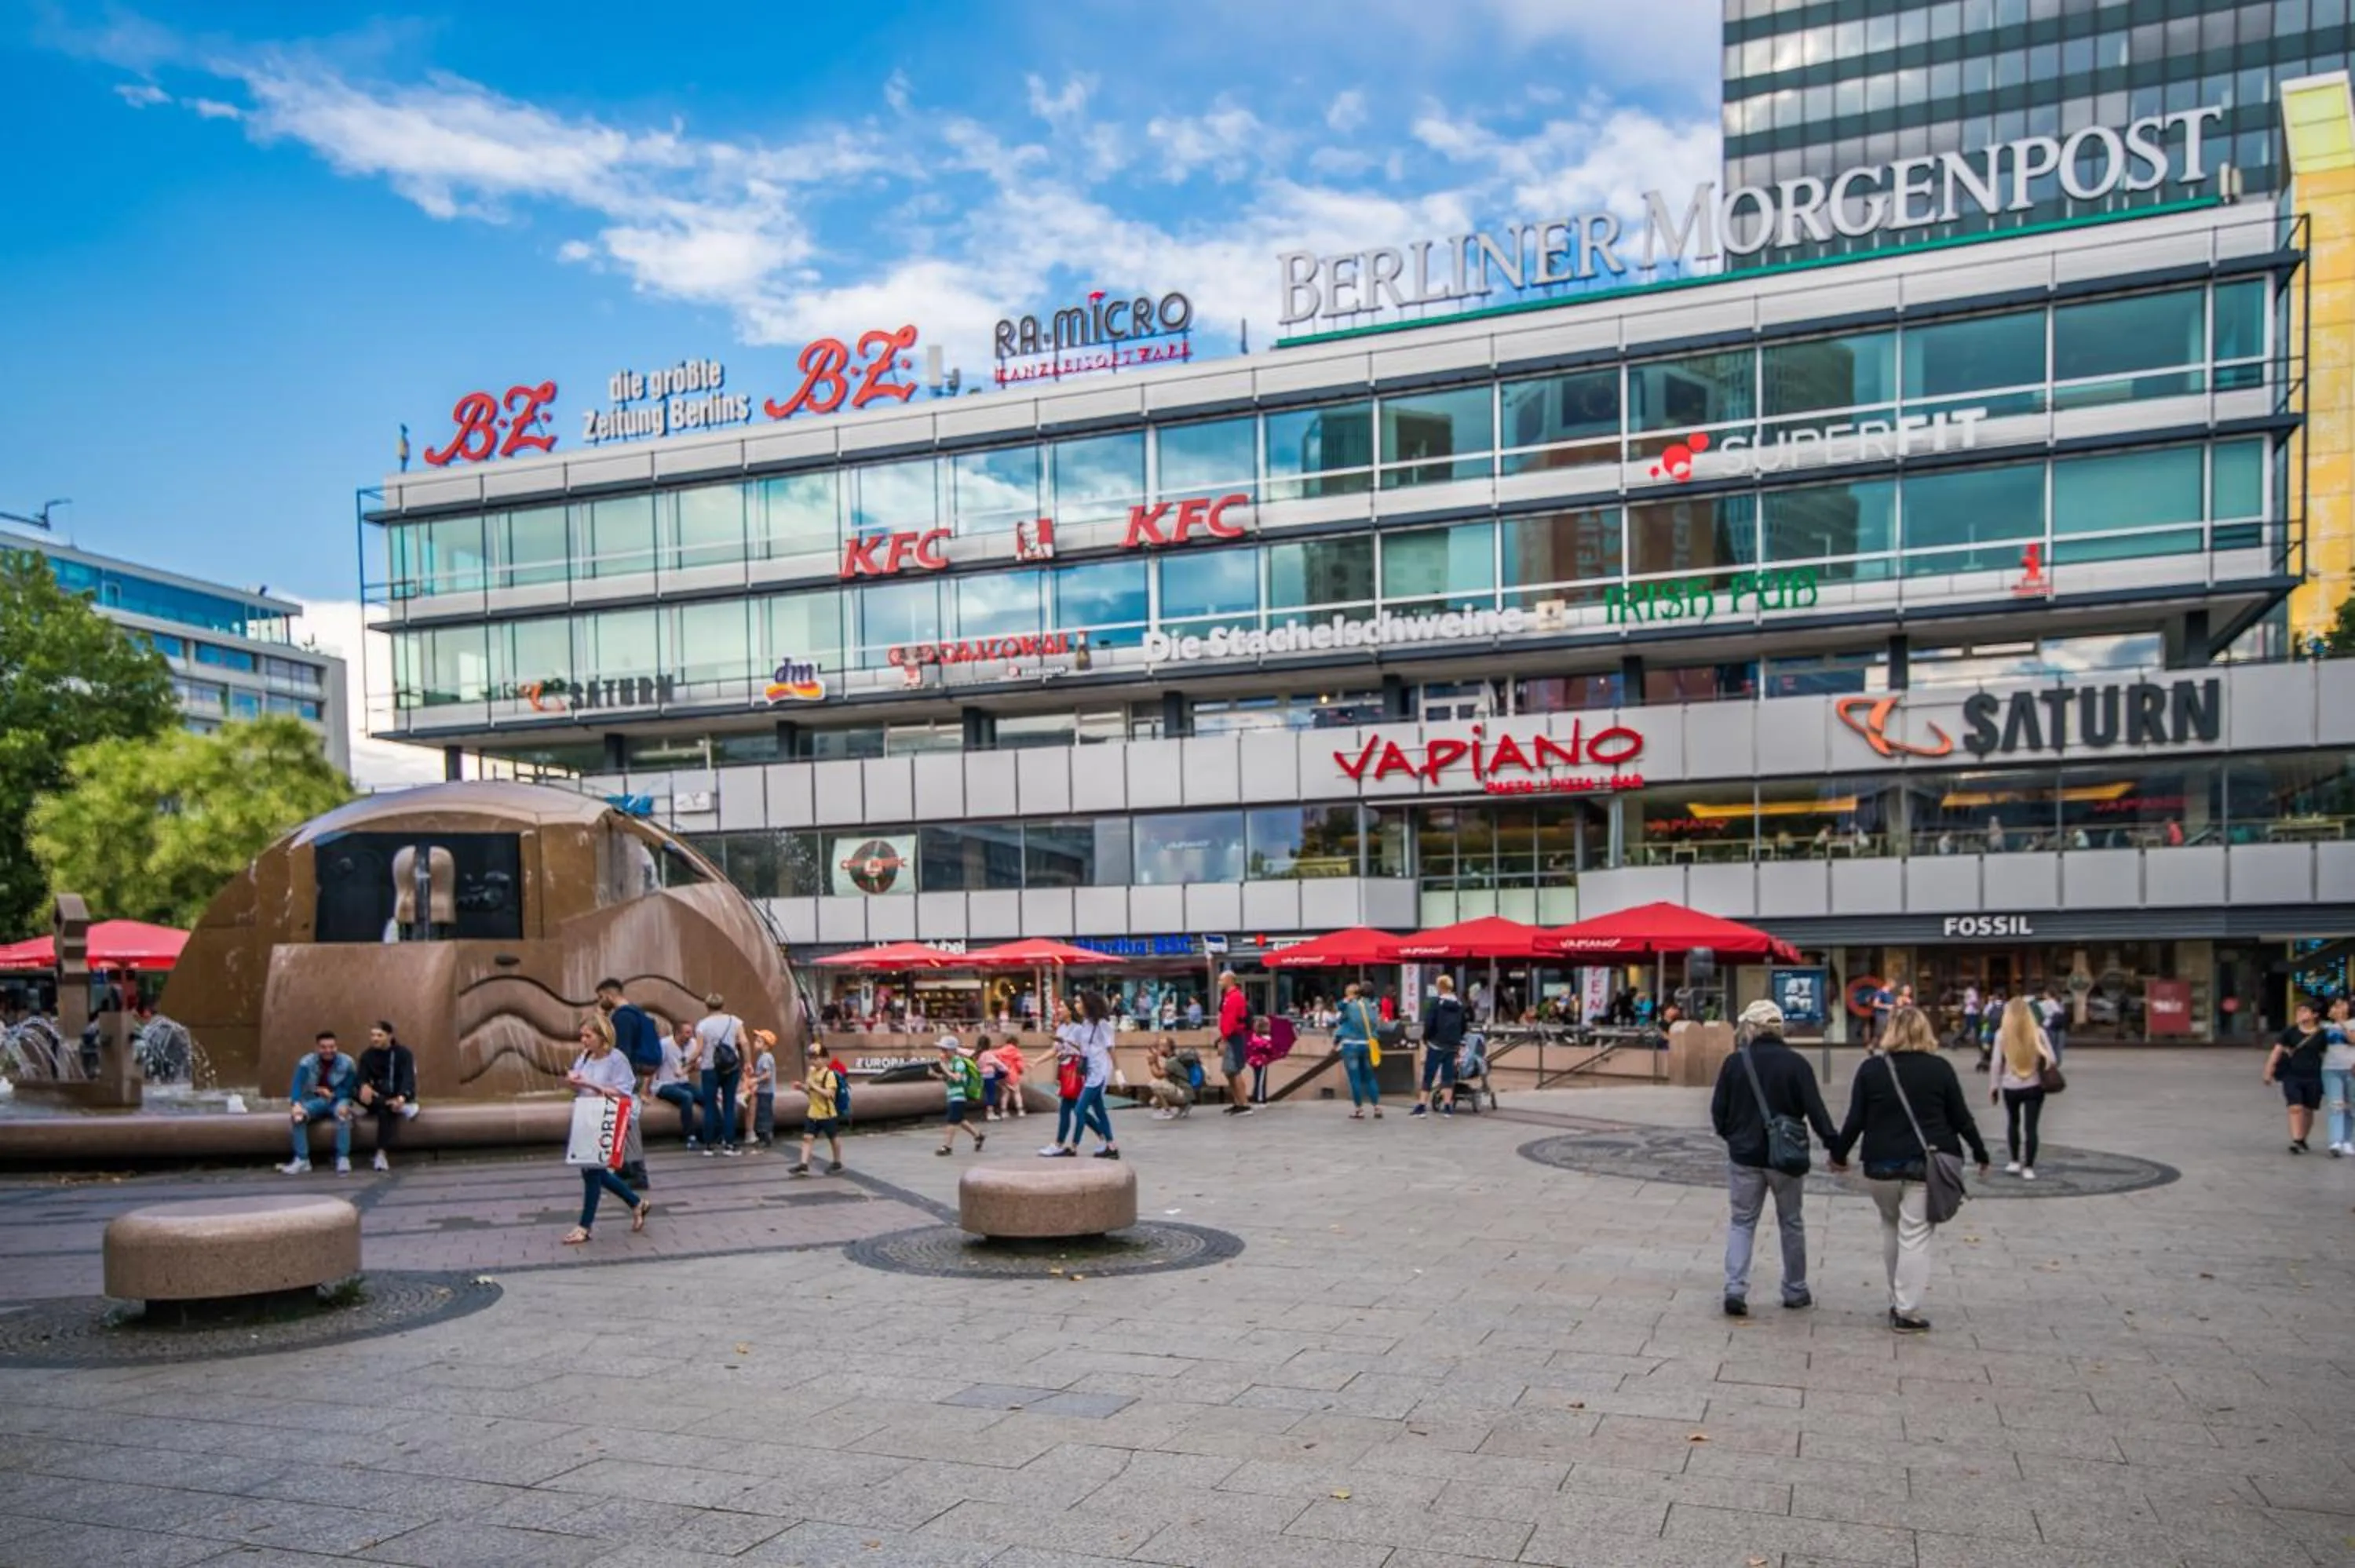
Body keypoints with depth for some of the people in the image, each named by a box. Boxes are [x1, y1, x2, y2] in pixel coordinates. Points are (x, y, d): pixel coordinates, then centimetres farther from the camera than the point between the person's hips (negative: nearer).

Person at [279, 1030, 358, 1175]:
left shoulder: (346, 1063, -7)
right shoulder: (306, 1063, -5)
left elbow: (349, 1089, -4)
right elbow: (297, 1086, -17)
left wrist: (331, 1094, -23)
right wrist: (296, 1104, -37)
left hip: (338, 1100, -2)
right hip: (315, 1101, 2)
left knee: (343, 1111, -36)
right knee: (297, 1114, -29)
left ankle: (343, 1159, -33)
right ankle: (302, 1159, -23)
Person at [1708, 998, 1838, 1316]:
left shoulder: (1735, 1062, -6)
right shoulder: (1796, 1063, -8)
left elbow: (1718, 1111, 0)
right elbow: (1815, 1109, -10)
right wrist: (1833, 1145, -4)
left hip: (1744, 1156, 0)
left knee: (1742, 1222, 8)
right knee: (1791, 1223, 16)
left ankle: (1735, 1290, -6)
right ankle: (1795, 1292, 24)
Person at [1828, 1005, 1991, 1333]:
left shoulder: (1871, 1068, -2)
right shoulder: (1940, 1068, -3)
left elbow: (1855, 1120, -2)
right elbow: (1961, 1118, 3)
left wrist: (1838, 1153, 12)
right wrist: (1981, 1155, 17)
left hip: (1881, 1165, 1)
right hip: (1926, 1166, -1)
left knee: (1891, 1228, 20)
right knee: (1915, 1235, 2)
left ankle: (1898, 1302, 24)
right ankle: (1907, 1312, 2)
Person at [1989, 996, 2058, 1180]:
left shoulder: (2002, 1034, -7)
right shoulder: (2038, 1032, -6)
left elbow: (1997, 1063, -4)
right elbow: (2052, 1060, -5)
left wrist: (1994, 1085, 6)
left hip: (2010, 1087, 1)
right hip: (2034, 1087, -1)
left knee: (2013, 1123, 21)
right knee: (2031, 1127, 5)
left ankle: (2015, 1162, 24)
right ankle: (2028, 1168, 4)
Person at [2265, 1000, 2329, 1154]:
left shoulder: (2321, 1034, 0)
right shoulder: (2290, 1032, 1)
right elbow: (2277, 1050, 0)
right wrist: (2269, 1070, -6)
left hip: (2313, 1077, 1)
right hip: (2292, 1076, -1)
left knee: (2308, 1111, 10)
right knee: (2295, 1108, -11)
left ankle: (2302, 1140, 28)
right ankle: (2296, 1141, -13)